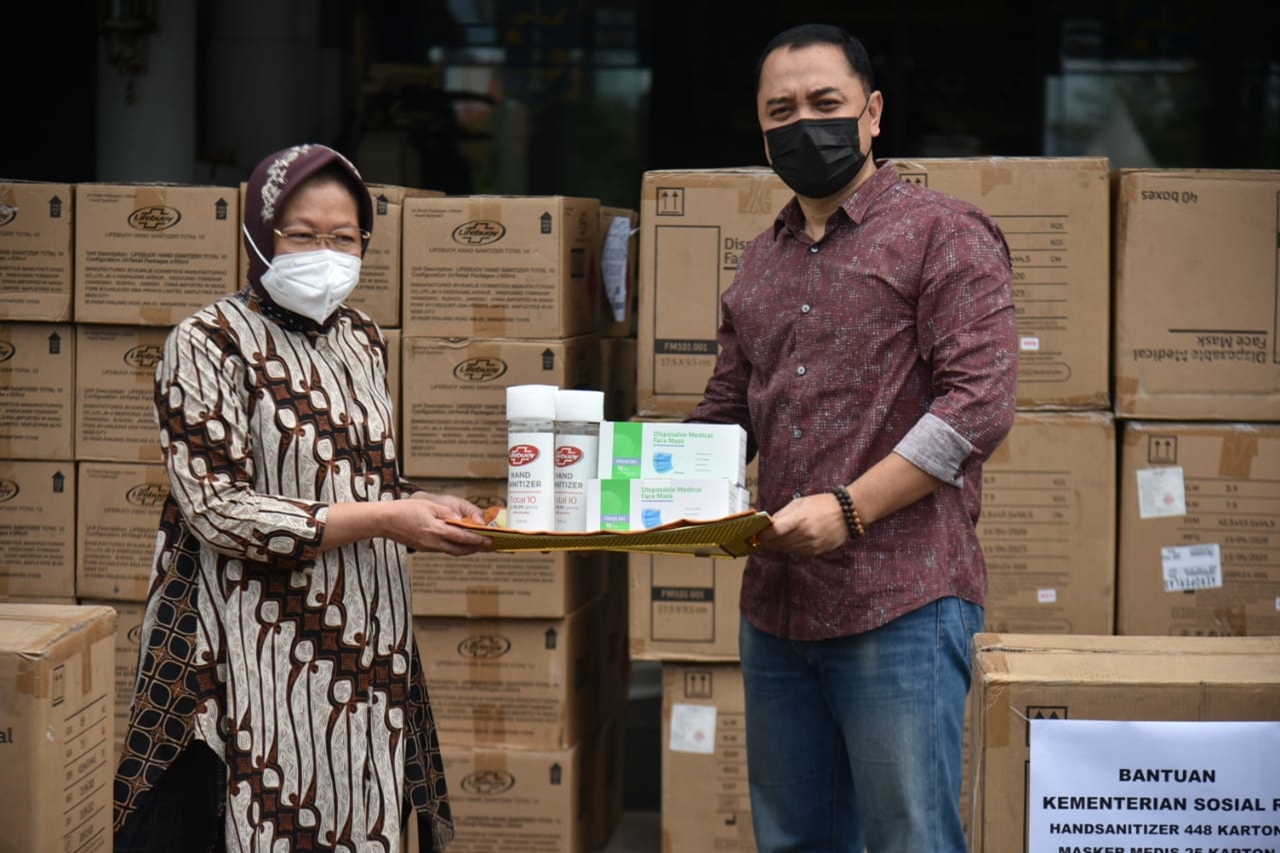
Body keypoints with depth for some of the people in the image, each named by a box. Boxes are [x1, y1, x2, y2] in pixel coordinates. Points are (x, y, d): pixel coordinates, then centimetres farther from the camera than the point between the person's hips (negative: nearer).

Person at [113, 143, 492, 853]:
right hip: (257, 656, -6)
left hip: (366, 646, 6)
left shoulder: (362, 340, 12)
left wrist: (427, 509, 0)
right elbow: (219, 511, -16)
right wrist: (383, 519, -18)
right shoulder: (208, 343, -8)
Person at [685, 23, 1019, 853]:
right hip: (774, 603, 7)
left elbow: (980, 402, -12)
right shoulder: (761, 262, 19)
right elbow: (725, 410, 23)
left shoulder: (942, 233, -2)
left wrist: (846, 510, -19)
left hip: (902, 603, -7)